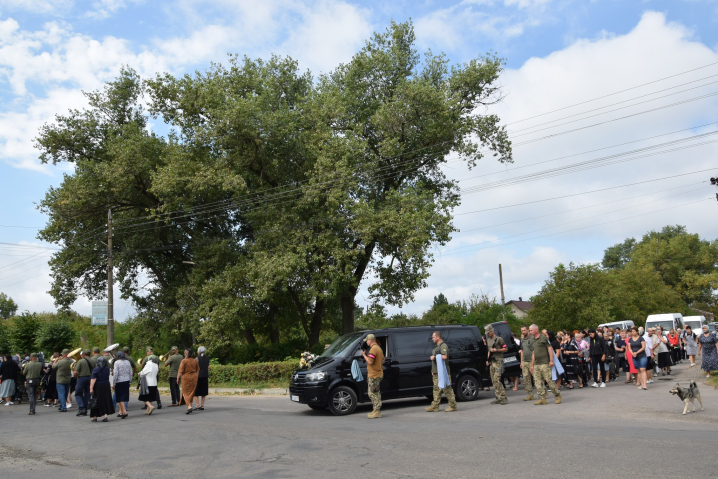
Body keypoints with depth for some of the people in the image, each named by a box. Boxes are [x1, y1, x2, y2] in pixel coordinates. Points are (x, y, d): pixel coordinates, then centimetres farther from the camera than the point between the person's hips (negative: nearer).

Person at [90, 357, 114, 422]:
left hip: (98, 387, -3)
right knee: (106, 401, 8)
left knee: (96, 402, 7)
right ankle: (105, 415, 0)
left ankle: (94, 417, 15)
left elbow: (93, 379, -17)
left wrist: (91, 388, -18)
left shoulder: (96, 369, -12)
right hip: (106, 387, 3)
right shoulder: (107, 369, 0)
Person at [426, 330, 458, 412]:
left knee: (447, 389, -7)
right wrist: (433, 371, 25)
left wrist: (434, 357, -17)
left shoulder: (443, 346, -10)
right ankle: (435, 406, 10)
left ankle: (453, 406, -2)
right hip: (437, 372, 10)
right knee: (436, 389, 8)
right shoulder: (436, 347, 22)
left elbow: (444, 357, -25)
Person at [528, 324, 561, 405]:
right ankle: (542, 398, 5)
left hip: (544, 363, -7)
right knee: (537, 381, 1)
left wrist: (551, 360, -14)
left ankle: (557, 395, 10)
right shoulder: (532, 341, 17)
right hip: (536, 364, 7)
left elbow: (550, 349, -7)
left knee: (549, 380, -6)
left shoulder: (543, 338, -4)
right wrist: (532, 365, 19)